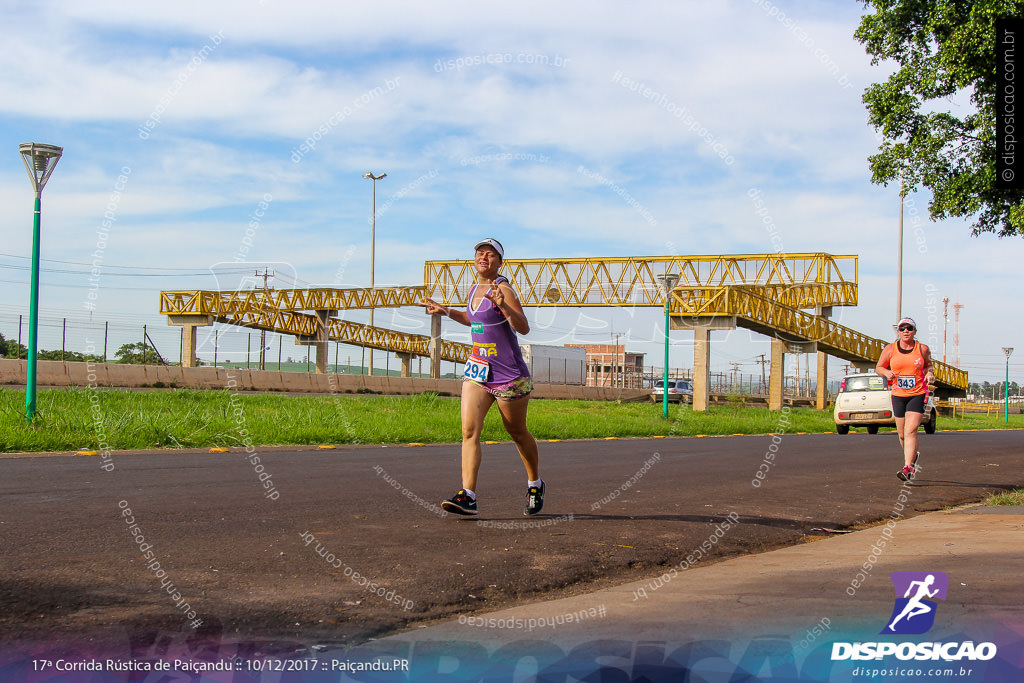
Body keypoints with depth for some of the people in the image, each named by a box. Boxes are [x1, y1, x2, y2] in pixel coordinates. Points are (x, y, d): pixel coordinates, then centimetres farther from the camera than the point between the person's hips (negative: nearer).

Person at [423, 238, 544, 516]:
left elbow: (524, 328, -22)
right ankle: (468, 496, -17)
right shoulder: (474, 290, 11)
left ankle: (535, 484, 33)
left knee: (517, 432, 9)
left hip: (509, 373, -6)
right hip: (477, 370, 6)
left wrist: (503, 306, -35)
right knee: (469, 430, -11)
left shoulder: (503, 289, -11)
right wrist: (446, 311, 24)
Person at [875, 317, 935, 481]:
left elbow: (928, 364, 17)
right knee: (902, 433, 11)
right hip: (898, 395, 3)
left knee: (910, 431, -16)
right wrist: (887, 372, -12)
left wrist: (929, 374, -4)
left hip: (918, 395, -3)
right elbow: (878, 367, 9)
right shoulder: (890, 349, 0)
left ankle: (908, 468, -21)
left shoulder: (923, 349, -1)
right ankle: (913, 456, 42)